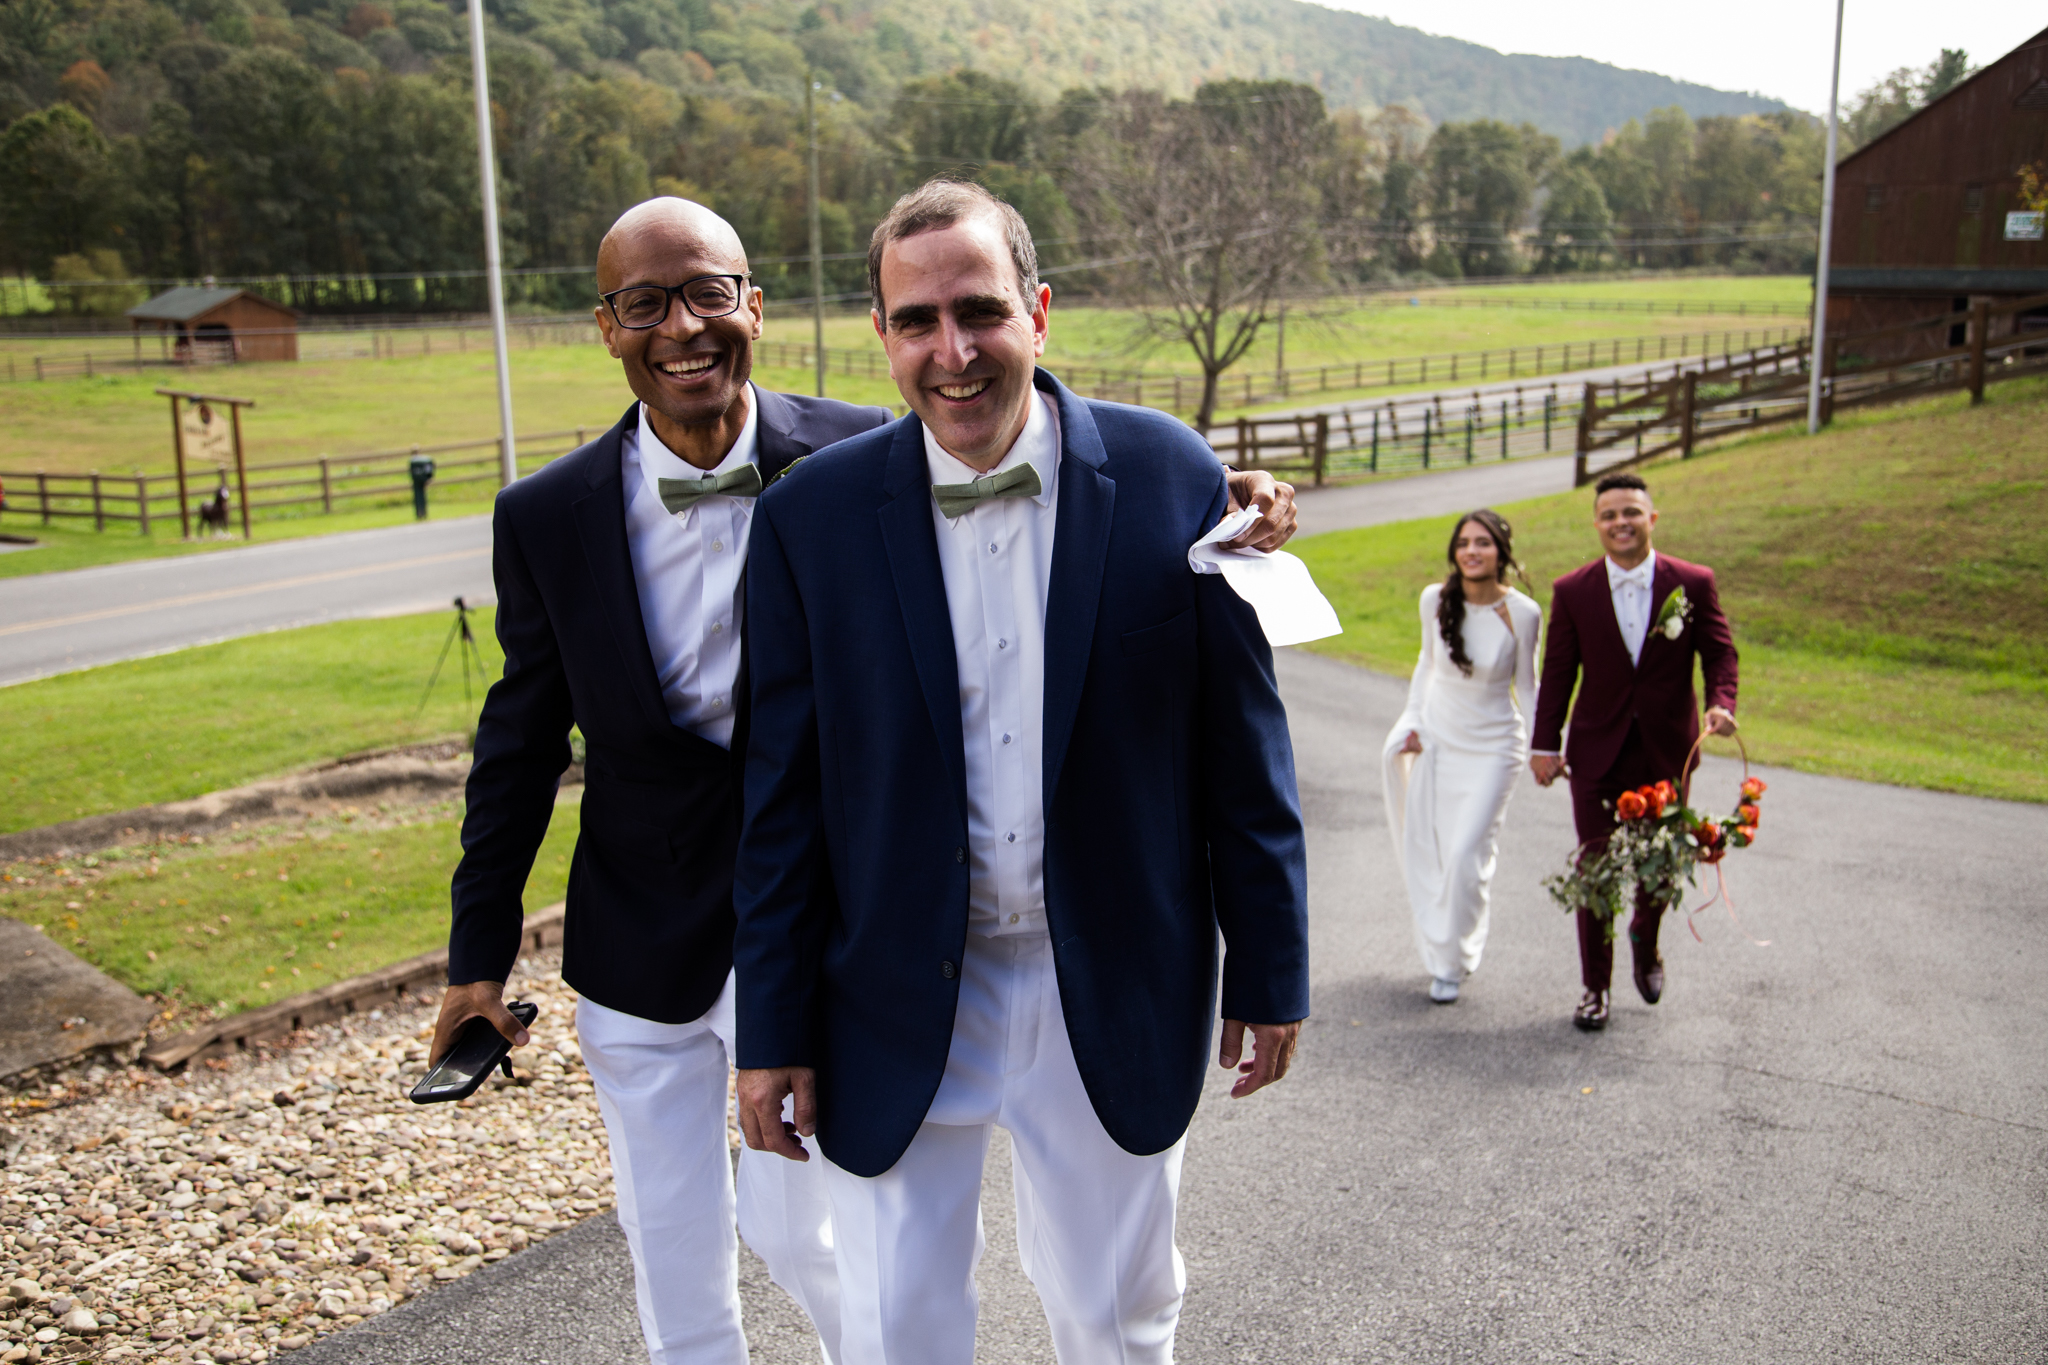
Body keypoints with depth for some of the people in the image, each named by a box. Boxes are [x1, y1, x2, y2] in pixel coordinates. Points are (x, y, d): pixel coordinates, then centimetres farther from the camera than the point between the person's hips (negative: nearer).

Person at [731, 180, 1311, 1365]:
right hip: (900, 1001, 0)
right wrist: (774, 1030, -2)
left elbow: (1241, 748, -3)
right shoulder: (812, 516, -8)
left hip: (1115, 994, 1)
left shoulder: (1169, 476, -8)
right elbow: (782, 798, -4)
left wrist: (1271, 972, 0)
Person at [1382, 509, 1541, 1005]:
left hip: (1491, 747, -3)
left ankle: (1452, 962, 16)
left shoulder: (1522, 613, -15)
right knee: (1425, 852, 8)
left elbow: (1526, 685, -3)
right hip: (1436, 738, 3)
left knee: (1467, 856, -6)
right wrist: (1413, 719, 3)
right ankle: (1437, 944, 32)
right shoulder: (1436, 600, -9)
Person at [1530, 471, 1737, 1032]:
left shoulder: (1694, 583, -3)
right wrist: (1545, 744, -1)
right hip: (1598, 752, 0)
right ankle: (1595, 988, 15)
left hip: (1667, 750, 1)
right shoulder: (1572, 591, -3)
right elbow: (1558, 673, 2)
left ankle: (1645, 938, 44)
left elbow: (1720, 653, 0)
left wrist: (1721, 702, -19)